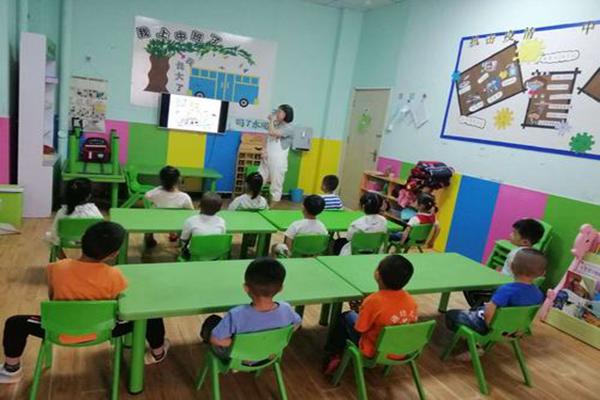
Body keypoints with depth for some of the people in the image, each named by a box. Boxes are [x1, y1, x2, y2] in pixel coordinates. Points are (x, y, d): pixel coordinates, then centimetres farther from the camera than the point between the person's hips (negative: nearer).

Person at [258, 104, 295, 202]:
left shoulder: (289, 128, -11)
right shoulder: (276, 125, 13)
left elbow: (271, 133, -23)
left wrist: (271, 120, -8)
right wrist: (264, 150, 1)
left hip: (278, 161, -7)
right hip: (266, 159, 7)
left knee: (276, 186, 3)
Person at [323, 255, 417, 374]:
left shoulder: (373, 301, -29)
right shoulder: (411, 300, -13)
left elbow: (359, 330, -18)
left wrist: (362, 311, 3)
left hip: (375, 352, -5)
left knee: (346, 317, 16)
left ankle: (334, 355, 28)